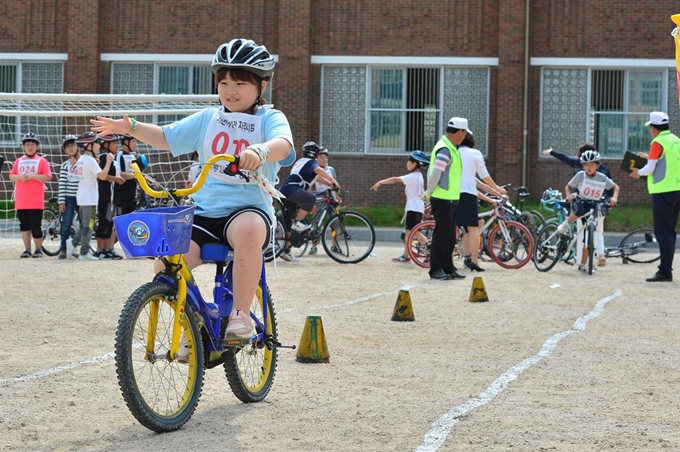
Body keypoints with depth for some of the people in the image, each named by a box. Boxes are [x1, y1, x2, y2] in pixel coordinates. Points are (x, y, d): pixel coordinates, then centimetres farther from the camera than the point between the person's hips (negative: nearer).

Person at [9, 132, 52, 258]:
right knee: (24, 226, 6)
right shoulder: (19, 161, 14)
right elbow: (11, 176, 12)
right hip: (21, 200, 4)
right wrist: (20, 177, -8)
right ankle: (27, 249, 13)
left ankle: (38, 249, 6)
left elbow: (48, 177, -6)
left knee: (36, 226, -5)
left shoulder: (42, 161, 1)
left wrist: (32, 176, -15)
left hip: (36, 201, -4)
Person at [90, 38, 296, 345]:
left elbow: (283, 144, -22)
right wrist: (131, 128, 5)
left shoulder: (270, 119, 1)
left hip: (249, 208, -4)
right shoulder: (208, 119, 15)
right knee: (166, 262, -20)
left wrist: (261, 151, -45)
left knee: (249, 231, -42)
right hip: (204, 210, 4)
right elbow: (167, 137, 21)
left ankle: (240, 314, -27)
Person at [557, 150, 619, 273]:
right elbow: (568, 187, -1)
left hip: (593, 209, 2)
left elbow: (615, 186, 5)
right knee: (580, 210, -41)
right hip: (579, 203, -2)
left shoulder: (602, 178, -7)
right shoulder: (580, 175, -11)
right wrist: (568, 196, -22)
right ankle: (566, 224, -11)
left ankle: (583, 264, 11)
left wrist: (614, 197, -14)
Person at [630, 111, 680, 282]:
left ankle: (665, 271, -9)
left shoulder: (658, 143, -11)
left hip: (663, 192, -8)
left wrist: (638, 173, 6)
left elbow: (650, 169, -12)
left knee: (663, 233, -7)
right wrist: (650, 157, 22)